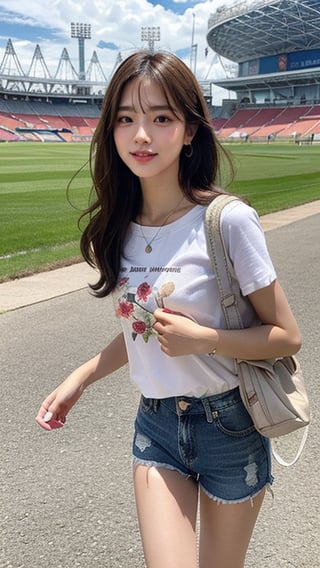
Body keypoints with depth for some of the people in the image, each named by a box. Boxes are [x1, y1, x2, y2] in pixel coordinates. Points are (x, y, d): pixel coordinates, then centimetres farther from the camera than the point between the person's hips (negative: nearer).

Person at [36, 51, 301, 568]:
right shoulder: (118, 228, -3)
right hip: (156, 424, 4)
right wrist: (81, 378, 4)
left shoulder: (228, 221, -19)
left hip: (229, 423, -3)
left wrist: (200, 338, -24)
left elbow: (287, 337, -12)